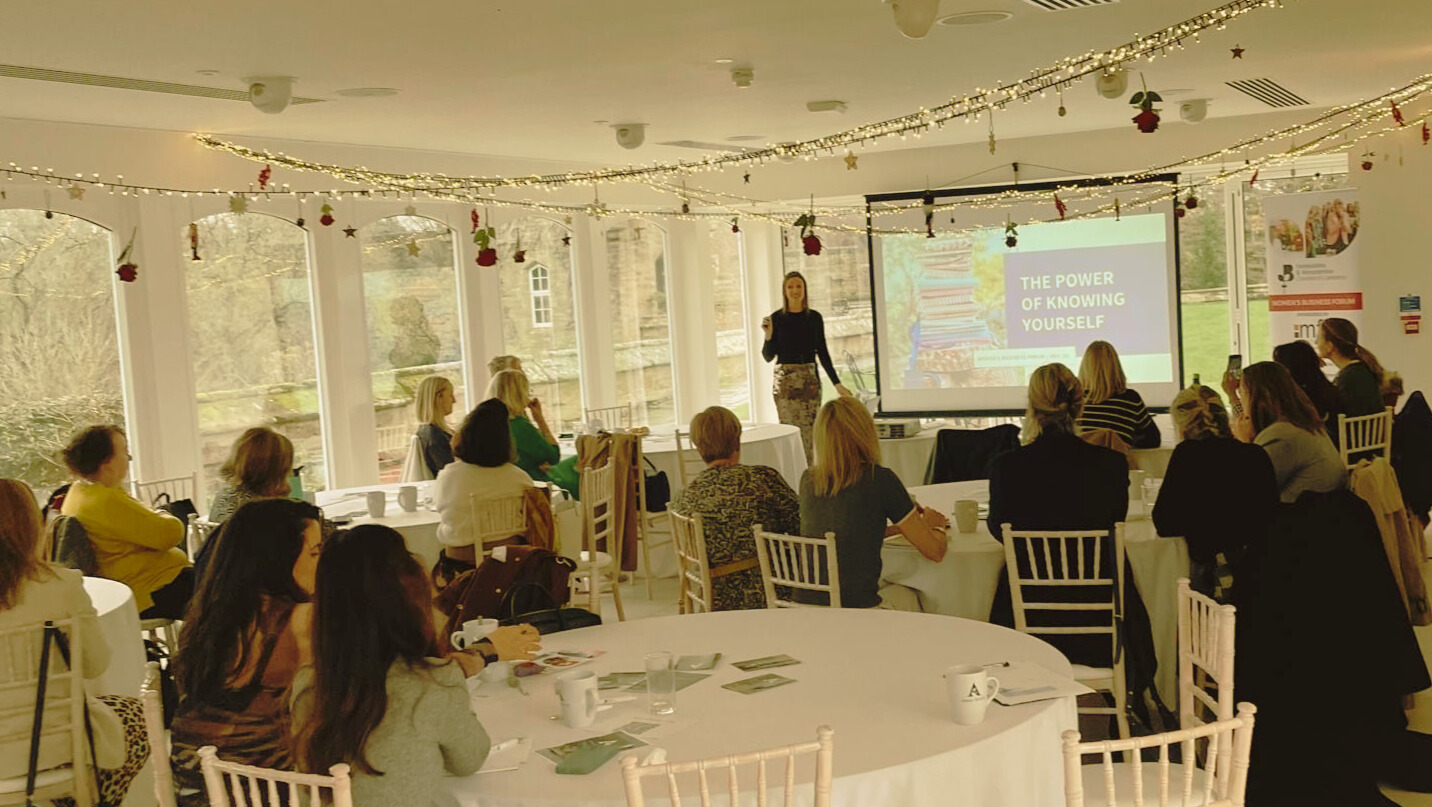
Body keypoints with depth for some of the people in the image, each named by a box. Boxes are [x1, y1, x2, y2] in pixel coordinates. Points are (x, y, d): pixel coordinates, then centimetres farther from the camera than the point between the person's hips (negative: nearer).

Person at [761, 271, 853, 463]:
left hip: (810, 378, 2)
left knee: (809, 429, -1)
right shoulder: (777, 318, 1)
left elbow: (822, 353, 11)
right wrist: (768, 335, -16)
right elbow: (768, 356, 1)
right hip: (785, 379, -2)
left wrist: (837, 383, 8)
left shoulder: (814, 317, 6)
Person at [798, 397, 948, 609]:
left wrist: (897, 527, 26)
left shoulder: (808, 480, 3)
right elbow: (935, 551, -3)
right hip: (855, 610, -5)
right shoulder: (880, 479, -12)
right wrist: (934, 525, 19)